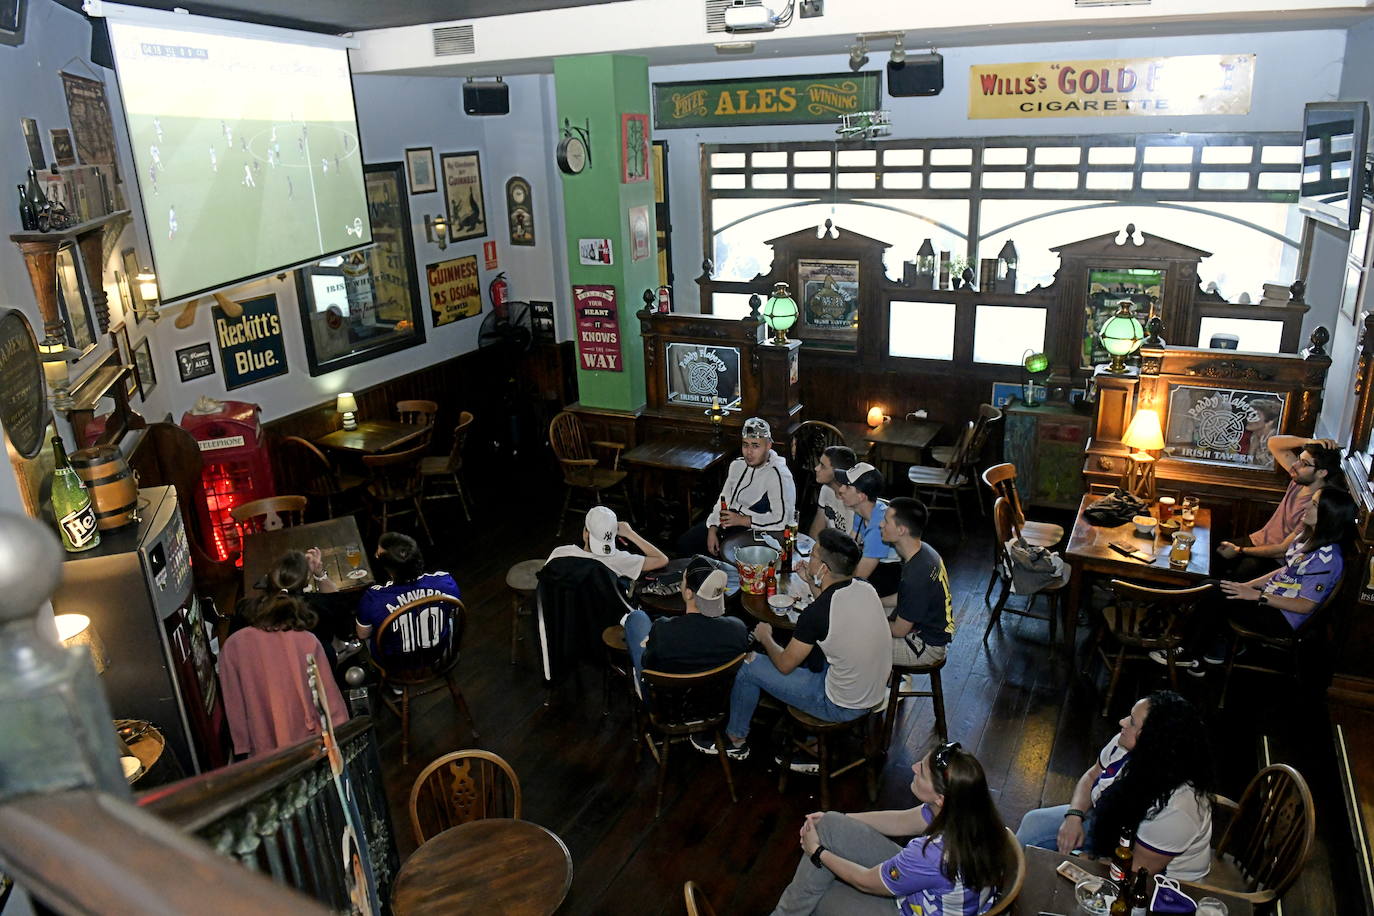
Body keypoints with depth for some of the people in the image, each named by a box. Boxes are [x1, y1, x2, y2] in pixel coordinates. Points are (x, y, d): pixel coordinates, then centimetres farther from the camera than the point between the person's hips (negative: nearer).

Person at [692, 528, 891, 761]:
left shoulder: (816, 612, -27)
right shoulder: (866, 589, -7)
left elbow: (785, 665, -12)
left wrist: (765, 637, 7)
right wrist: (813, 584, 15)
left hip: (843, 706, -7)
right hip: (875, 692, 8)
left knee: (748, 666, 4)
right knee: (805, 649, 28)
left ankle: (736, 740, 28)